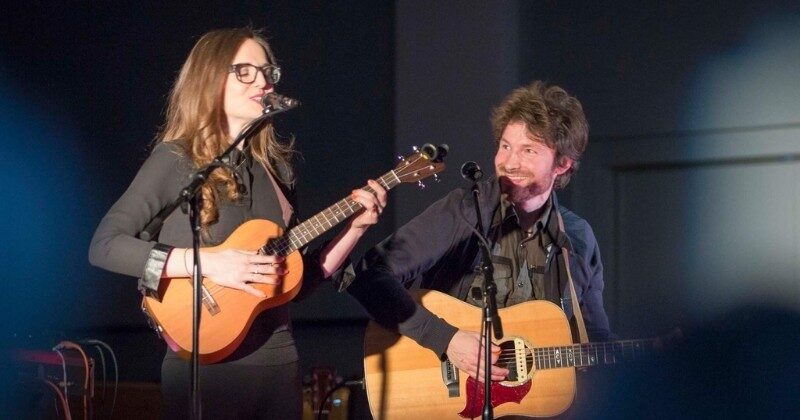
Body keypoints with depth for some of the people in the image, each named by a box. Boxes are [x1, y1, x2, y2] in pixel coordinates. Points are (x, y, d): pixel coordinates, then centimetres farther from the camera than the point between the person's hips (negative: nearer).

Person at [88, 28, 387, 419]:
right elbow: (103, 246, -15)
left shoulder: (276, 168, 11)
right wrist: (205, 262, -22)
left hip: (279, 363, 6)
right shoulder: (176, 160, -6)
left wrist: (355, 226, 2)